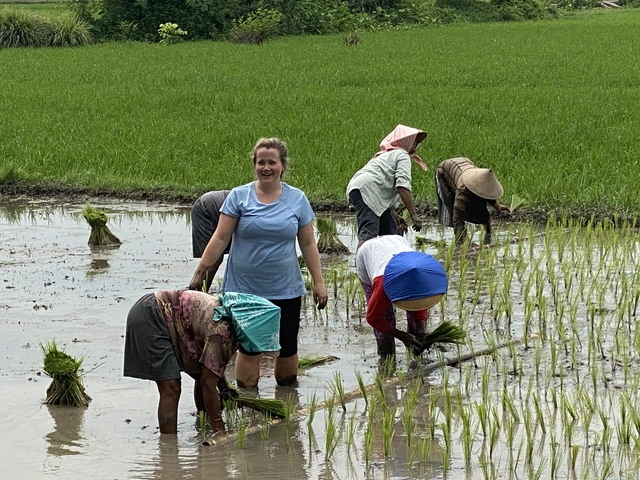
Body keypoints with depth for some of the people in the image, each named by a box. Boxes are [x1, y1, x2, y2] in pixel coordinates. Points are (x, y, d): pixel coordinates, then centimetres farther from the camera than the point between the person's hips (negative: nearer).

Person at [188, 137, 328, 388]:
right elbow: (220, 238, -2)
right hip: (245, 290, -1)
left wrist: (318, 282, 5)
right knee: (249, 349, 1)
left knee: (287, 348, 7)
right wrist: (199, 273, -7)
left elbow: (308, 245, 8)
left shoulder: (297, 199, 4)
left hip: (286, 291, 2)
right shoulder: (239, 196, -2)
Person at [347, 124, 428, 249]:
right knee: (368, 234, -25)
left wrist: (394, 216, 33)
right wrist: (414, 215, -15)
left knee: (390, 230, 17)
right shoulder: (402, 155, 5)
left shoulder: (387, 155, 36)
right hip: (366, 189, -10)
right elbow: (403, 186, -10)